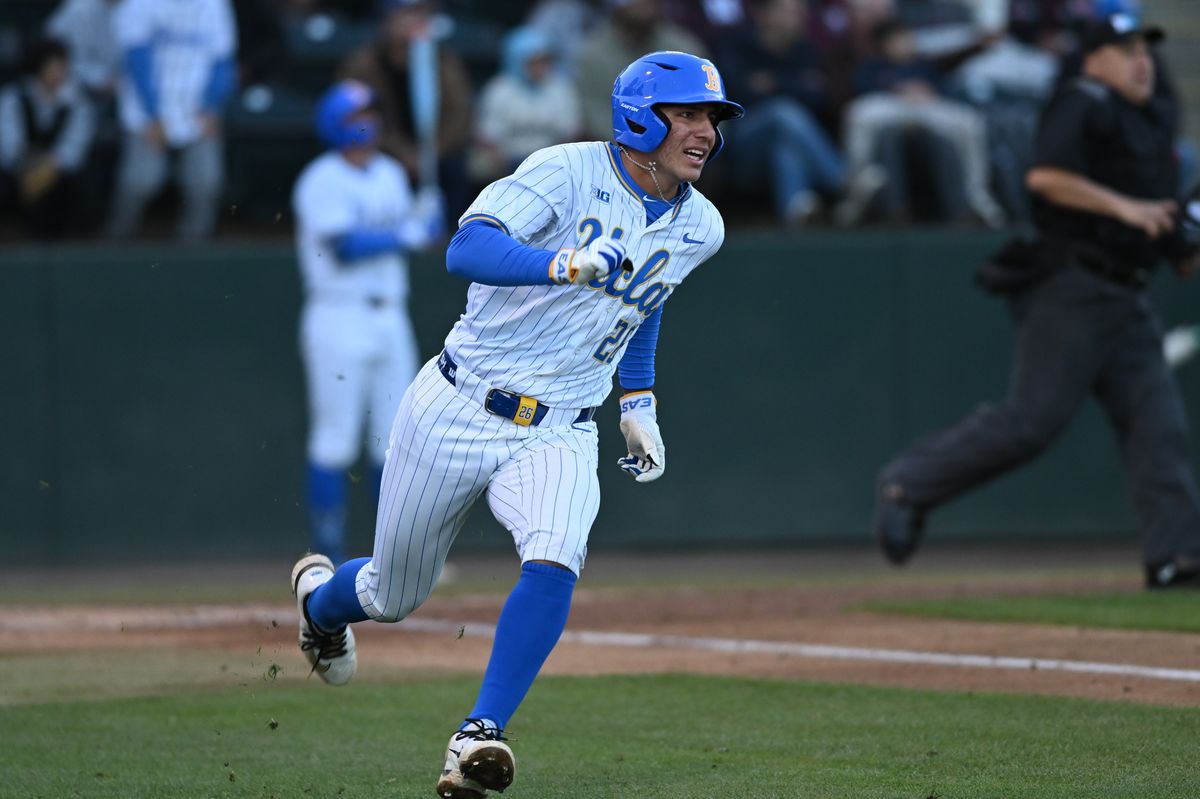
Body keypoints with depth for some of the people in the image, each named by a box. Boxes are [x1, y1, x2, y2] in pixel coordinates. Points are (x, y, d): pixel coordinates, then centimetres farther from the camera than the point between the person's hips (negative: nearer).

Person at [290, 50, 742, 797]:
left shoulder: (699, 228, 3)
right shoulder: (568, 172, -16)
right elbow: (468, 249, -31)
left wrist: (638, 404, 18)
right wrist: (568, 266, -48)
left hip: (557, 434, 3)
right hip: (456, 411, -3)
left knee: (554, 562, -28)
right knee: (394, 594, 12)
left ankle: (480, 737, -28)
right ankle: (321, 595, 48)